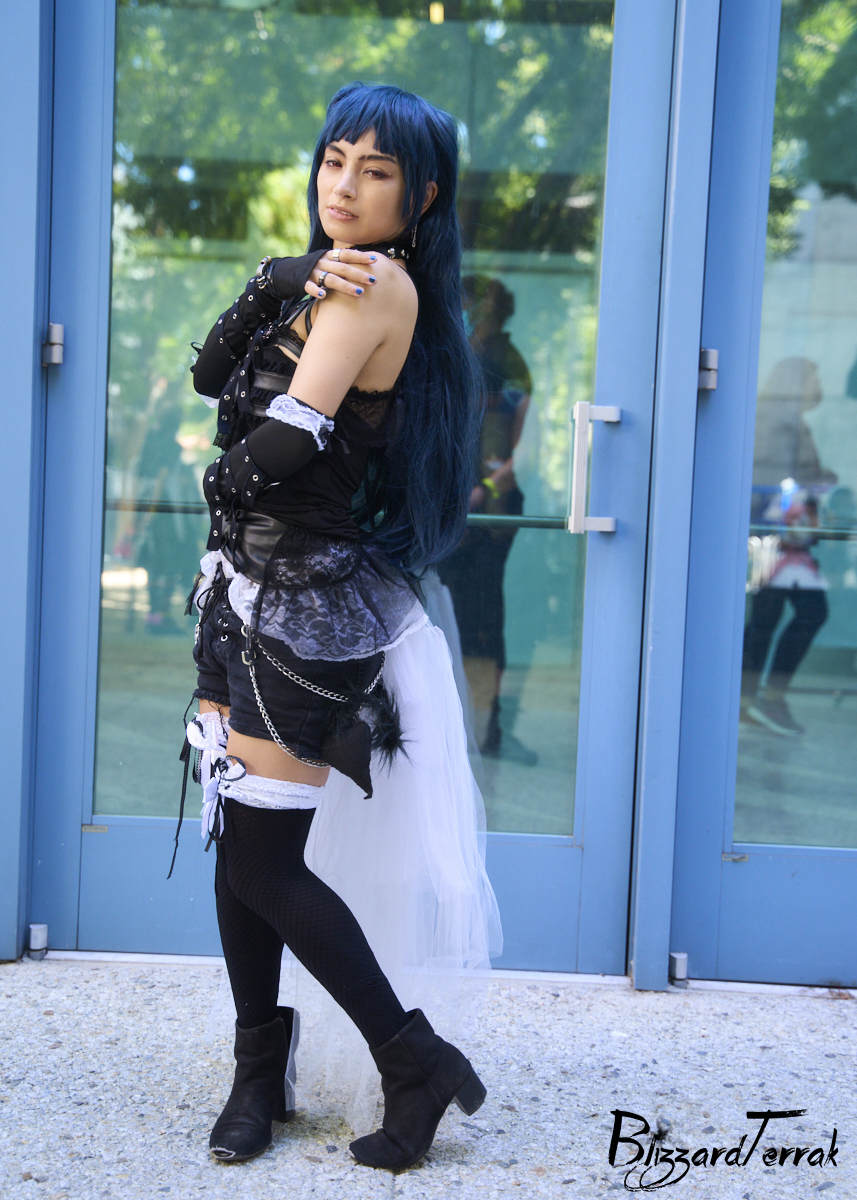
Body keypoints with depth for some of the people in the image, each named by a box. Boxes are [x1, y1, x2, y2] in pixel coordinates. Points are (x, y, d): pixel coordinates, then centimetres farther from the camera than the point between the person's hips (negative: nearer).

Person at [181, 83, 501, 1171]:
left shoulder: (381, 286, -15)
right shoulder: (321, 277, 13)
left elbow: (288, 439, -21)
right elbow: (211, 379, 4)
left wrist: (224, 475, 0)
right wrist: (271, 291, -12)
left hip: (313, 603, -9)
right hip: (250, 591, 9)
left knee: (263, 861, -5)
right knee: (237, 844, 11)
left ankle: (418, 1064, 10)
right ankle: (260, 1071, 26)